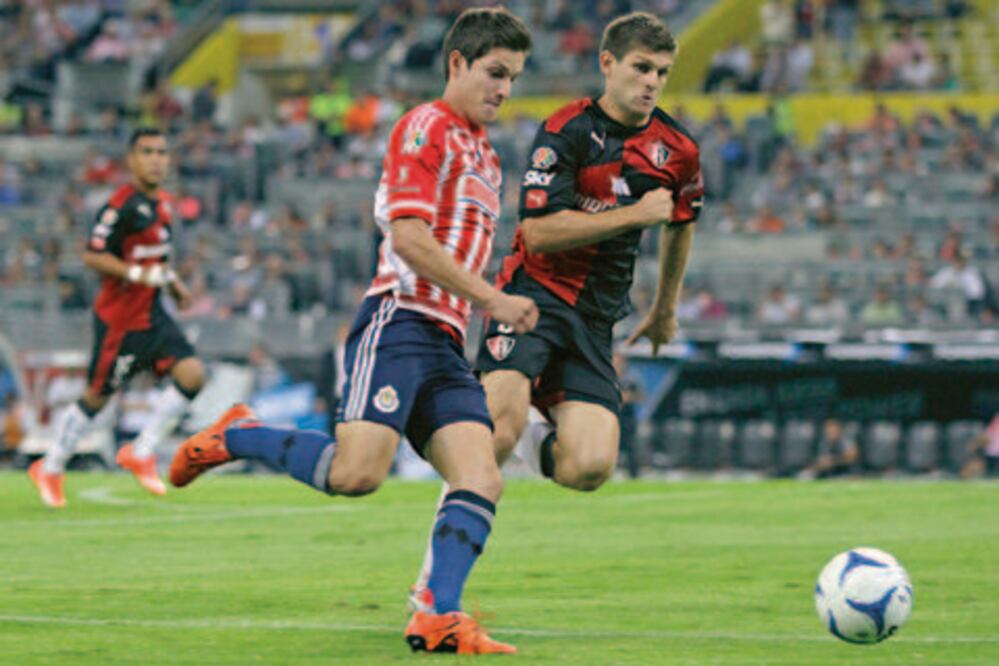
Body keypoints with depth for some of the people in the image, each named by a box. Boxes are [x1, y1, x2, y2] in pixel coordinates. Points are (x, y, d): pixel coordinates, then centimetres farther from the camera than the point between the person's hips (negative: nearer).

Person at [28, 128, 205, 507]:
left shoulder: (164, 205, 10)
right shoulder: (122, 205, -17)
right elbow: (92, 257, -20)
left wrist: (173, 284, 16)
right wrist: (139, 274, -28)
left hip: (151, 315, 8)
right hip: (119, 319, -8)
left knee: (192, 374, -9)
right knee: (97, 396, 3)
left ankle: (141, 453, 3)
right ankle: (50, 469, 21)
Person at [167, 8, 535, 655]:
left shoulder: (484, 156, 24)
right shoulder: (425, 128, -4)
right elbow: (408, 237, -14)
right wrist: (490, 299, -13)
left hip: (446, 344, 9)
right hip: (399, 321, -9)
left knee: (482, 477, -10)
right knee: (356, 471, -22)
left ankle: (438, 616, -15)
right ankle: (235, 437, 0)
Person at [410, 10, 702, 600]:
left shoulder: (677, 150, 7)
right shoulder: (568, 131, -9)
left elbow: (680, 225, 28)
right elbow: (538, 230, -19)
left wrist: (666, 309, 37)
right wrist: (633, 214, -20)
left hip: (596, 318, 4)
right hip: (536, 296, -4)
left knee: (588, 470, -16)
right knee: (502, 421, -28)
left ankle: (535, 443, 21)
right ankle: (434, 578, -17)